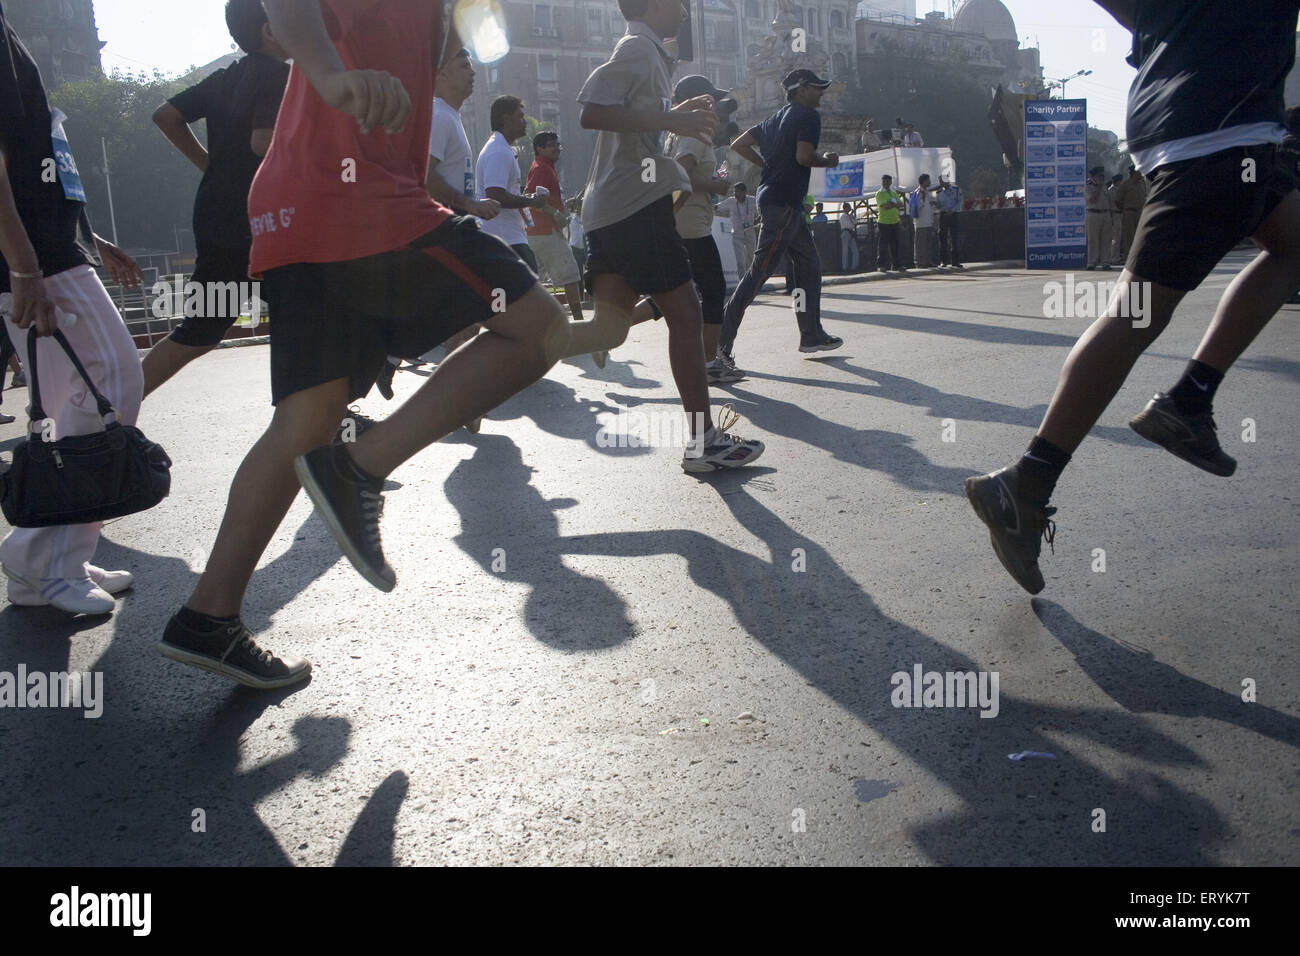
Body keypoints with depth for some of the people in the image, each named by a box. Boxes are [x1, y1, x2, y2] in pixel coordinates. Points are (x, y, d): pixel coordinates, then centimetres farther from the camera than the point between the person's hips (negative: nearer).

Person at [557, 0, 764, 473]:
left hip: (609, 211, 10)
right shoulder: (639, 48, -7)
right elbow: (592, 113, -20)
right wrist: (673, 121, -22)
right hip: (637, 205, -10)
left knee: (611, 324, 6)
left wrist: (678, 113, 23)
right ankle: (704, 441, -2)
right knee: (685, 314, -6)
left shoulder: (645, 52, 24)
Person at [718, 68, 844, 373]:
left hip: (771, 196, 10)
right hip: (784, 202, -10)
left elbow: (739, 144, 18)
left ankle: (812, 335, 19)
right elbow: (804, 156, -19)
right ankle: (722, 339, -14)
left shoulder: (775, 119, 19)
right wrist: (827, 160, 0)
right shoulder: (808, 116, -7)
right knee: (759, 271, -12)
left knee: (809, 266, 15)